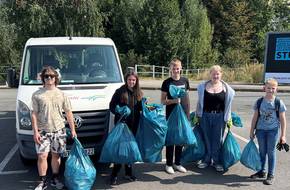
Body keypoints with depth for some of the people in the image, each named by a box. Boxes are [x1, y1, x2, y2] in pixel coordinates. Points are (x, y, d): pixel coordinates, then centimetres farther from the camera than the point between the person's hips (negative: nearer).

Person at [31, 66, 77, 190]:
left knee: (56, 155, 10)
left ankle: (55, 179, 24)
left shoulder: (61, 94, 5)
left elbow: (68, 113, 6)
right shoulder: (37, 95, 1)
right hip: (43, 131, -1)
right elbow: (34, 114, -1)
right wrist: (35, 131, -9)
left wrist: (73, 130, 2)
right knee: (42, 156, -4)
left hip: (58, 130, 1)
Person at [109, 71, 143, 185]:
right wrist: (119, 112, -21)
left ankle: (128, 172, 25)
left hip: (134, 125, 4)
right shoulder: (120, 92, -6)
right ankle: (114, 174, 10)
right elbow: (112, 106, -5)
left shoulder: (139, 93, 8)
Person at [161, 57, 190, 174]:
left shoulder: (185, 81, 6)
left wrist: (188, 113, 11)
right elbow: (163, 101, -3)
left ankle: (177, 163, 25)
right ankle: (169, 164, 16)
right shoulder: (167, 83, -4)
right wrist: (173, 100, -21)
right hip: (171, 114, -3)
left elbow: (187, 97, 13)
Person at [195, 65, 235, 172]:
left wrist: (228, 118, 4)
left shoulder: (226, 88, 0)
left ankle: (217, 161, 21)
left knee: (218, 139, 7)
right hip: (205, 116, 1)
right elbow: (199, 102, 9)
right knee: (206, 138, 10)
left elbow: (228, 105, 4)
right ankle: (206, 160, 24)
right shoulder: (203, 86, 2)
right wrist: (197, 115, 9)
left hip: (219, 117, -1)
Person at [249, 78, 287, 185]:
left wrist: (283, 135, -6)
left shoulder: (279, 103, -7)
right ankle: (262, 172, 29)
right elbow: (255, 117, 4)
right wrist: (252, 131, 5)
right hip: (260, 130, 2)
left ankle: (270, 175, 17)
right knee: (262, 151, 13)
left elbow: (282, 120, -4)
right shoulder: (259, 102, -1)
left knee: (271, 152, 5)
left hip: (273, 131, -2)